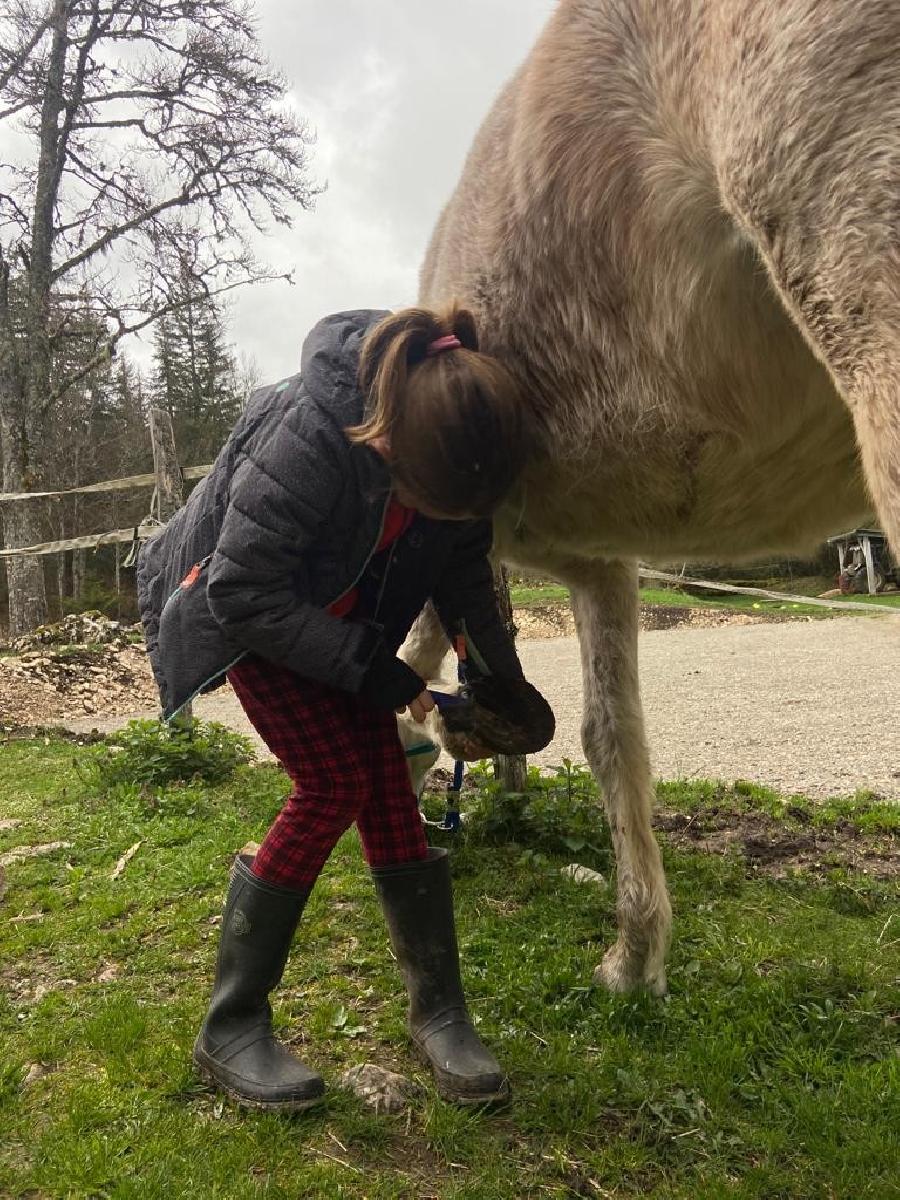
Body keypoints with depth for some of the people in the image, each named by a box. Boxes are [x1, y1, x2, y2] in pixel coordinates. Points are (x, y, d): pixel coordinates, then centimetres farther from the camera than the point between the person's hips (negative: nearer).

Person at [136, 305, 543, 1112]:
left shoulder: (456, 436, -19)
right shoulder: (305, 440, -39)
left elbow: (465, 569, -4)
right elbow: (244, 594, -30)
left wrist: (503, 676, -13)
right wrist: (369, 669, -28)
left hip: (344, 609, 5)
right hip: (245, 603, -5)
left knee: (387, 783, -4)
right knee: (334, 783, -15)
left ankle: (439, 1012, 9)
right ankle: (231, 1029, 0)